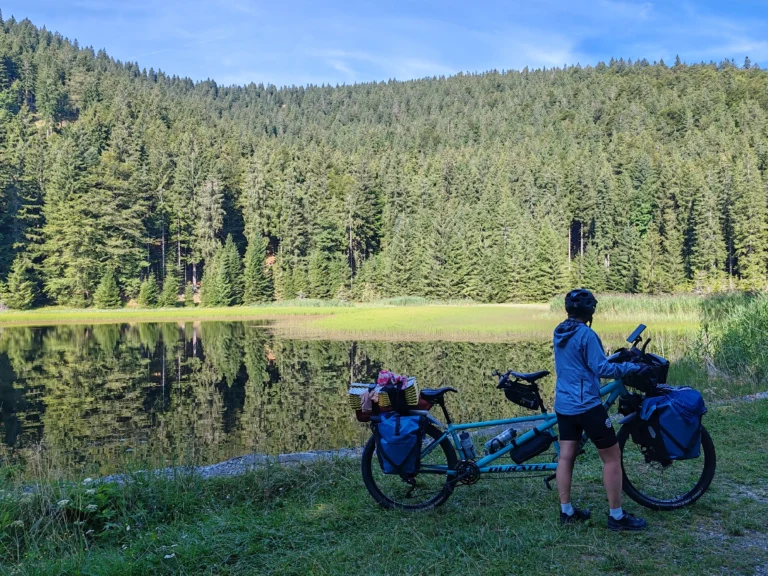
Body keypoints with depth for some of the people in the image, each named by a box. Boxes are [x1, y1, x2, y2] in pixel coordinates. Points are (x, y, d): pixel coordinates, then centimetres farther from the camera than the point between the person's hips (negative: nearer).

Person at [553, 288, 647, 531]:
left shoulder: (559, 333, 10)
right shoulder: (586, 334, -16)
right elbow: (601, 369, -18)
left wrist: (614, 357, 27)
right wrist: (630, 367, -6)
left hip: (563, 404, 8)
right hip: (587, 406, -8)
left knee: (566, 457, 11)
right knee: (612, 457, 1)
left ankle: (566, 511, 17)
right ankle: (617, 516, 6)